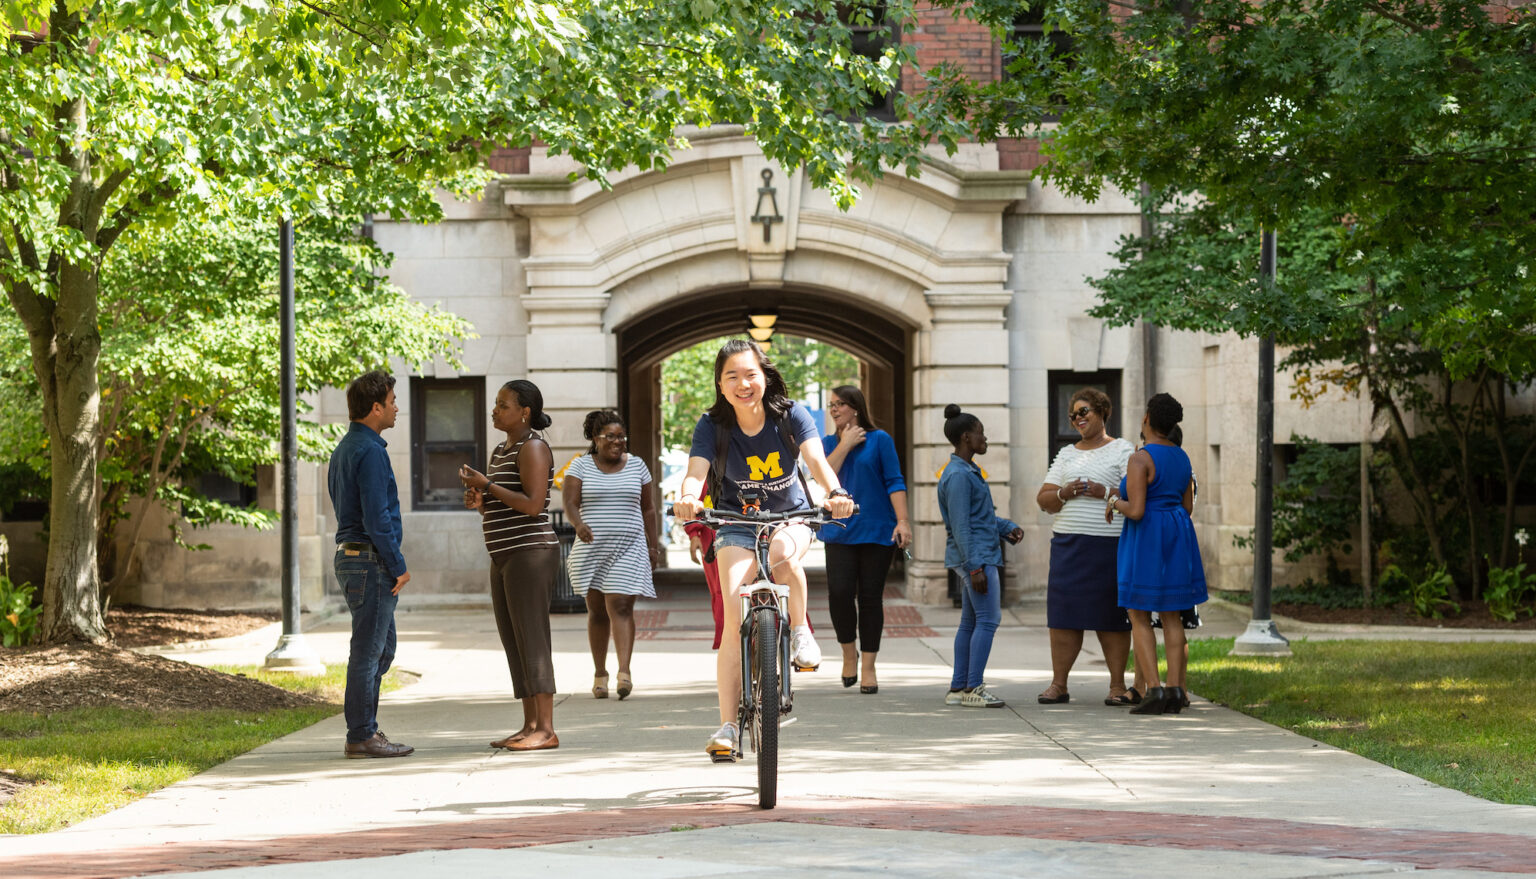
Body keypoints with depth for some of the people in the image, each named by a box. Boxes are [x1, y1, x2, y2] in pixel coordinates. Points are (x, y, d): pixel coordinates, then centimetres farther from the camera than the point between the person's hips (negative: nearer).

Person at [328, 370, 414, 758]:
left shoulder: (345, 448, 16)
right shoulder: (369, 451, -16)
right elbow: (377, 518, -21)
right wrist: (398, 566, -13)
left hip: (350, 556, 10)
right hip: (372, 561, -10)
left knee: (382, 647, 16)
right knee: (369, 650, -5)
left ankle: (364, 727, 18)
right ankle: (362, 736, -1)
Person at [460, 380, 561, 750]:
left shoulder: (532, 448, -11)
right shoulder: (500, 451, 18)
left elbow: (533, 504, -21)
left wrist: (487, 485, -15)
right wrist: (478, 501, 2)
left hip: (531, 552, -10)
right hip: (505, 557, 10)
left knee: (531, 642, -11)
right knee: (513, 643, 8)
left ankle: (546, 730, -12)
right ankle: (530, 726, 11)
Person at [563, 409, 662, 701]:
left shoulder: (636, 466, 9)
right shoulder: (580, 466, 4)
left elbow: (648, 509, 14)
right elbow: (570, 504, -7)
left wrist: (654, 546, 9)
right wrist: (579, 524, -27)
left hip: (629, 547, 0)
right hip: (591, 547, 0)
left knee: (621, 606, -13)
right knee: (597, 610, 5)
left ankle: (624, 672, -19)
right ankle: (599, 674, 14)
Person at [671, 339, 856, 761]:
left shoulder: (791, 416, -13)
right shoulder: (712, 426, -13)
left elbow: (816, 459, -27)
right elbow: (696, 470, -26)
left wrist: (835, 493, -49)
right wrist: (688, 497, -51)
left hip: (791, 517, 0)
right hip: (737, 524, 0)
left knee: (782, 553, -38)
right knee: (735, 617, -17)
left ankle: (800, 630, -11)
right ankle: (727, 724, -15)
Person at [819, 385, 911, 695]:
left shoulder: (880, 440, 1)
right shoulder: (827, 443, 11)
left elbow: (895, 482, -3)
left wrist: (903, 521, -12)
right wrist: (846, 444, -9)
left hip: (876, 530, -2)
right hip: (840, 531, 2)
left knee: (870, 597, 0)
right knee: (839, 593, -12)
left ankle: (868, 667, 9)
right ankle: (848, 653, 11)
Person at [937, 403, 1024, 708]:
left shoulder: (968, 471, 17)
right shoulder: (958, 476, -15)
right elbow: (961, 526, -19)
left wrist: (1008, 528, 9)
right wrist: (975, 568, -22)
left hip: (979, 557, 10)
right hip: (976, 556, -10)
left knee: (970, 622, 11)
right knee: (988, 619, -10)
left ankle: (959, 688, 13)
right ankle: (973, 688, -8)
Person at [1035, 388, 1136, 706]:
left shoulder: (1122, 450, 4)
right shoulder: (1066, 454, 18)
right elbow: (1043, 499, 14)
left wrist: (1104, 492, -17)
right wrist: (1065, 493, -5)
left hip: (1109, 545, -4)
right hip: (1068, 543, 4)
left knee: (1111, 615, -3)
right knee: (1064, 612, -1)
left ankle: (1118, 684, 4)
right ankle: (1058, 684, 3)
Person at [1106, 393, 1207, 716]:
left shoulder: (1140, 459, -16)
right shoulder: (1182, 458, 8)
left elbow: (1136, 511, -22)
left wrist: (1116, 501, 1)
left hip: (1145, 541, -7)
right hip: (1177, 542, 7)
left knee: (1140, 618, 0)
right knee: (1171, 616, 11)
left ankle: (1154, 691, -9)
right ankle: (1175, 691, 5)